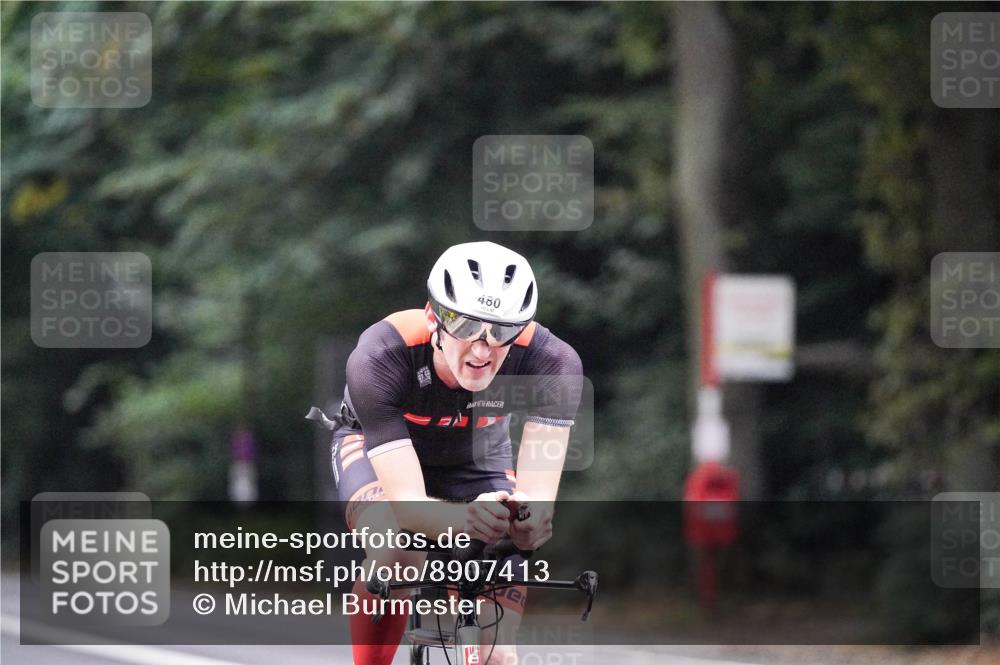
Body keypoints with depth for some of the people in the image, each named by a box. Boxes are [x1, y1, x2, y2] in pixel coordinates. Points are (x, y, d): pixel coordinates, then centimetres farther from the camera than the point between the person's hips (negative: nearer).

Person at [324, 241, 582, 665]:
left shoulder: (552, 362, -36)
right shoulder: (379, 358, -40)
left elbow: (539, 494, -39)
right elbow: (407, 503, -44)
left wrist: (531, 516, -64)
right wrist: (465, 519, -67)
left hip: (478, 454, 3)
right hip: (376, 443, -3)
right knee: (396, 556, -31)